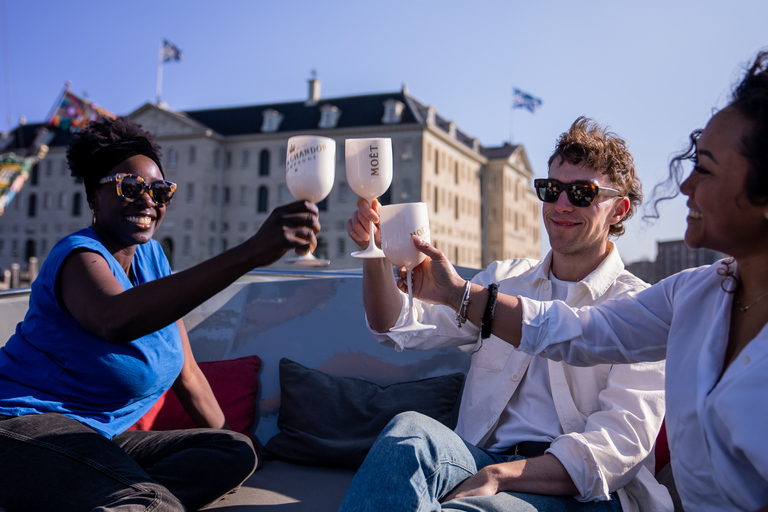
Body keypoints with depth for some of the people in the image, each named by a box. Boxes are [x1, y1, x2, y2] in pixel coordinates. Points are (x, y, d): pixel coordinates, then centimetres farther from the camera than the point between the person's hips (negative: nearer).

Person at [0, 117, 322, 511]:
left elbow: (186, 373, 16)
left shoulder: (150, 256, 12)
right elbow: (115, 320, -40)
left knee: (236, 451, -9)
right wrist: (250, 253, -46)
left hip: (102, 440, 11)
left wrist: (227, 446, 14)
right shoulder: (79, 255, -13)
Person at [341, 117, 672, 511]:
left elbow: (620, 443, -10)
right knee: (411, 429, -30)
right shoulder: (505, 280, 16)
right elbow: (398, 327, 9)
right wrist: (376, 253, -12)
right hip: (486, 460, 4)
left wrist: (496, 476, -24)